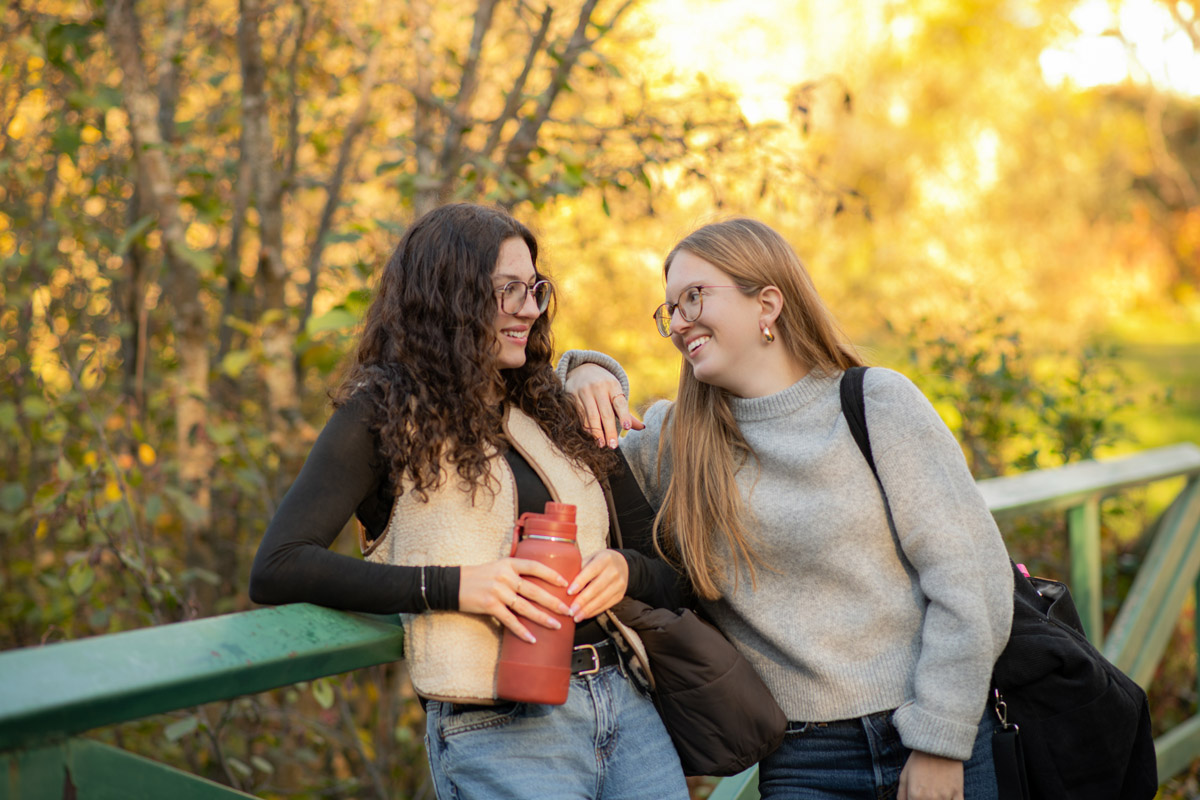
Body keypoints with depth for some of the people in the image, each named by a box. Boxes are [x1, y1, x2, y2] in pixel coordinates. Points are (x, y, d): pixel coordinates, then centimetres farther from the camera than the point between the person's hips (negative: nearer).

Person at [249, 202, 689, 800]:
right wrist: (453, 585, -19)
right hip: (499, 727, -5)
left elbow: (667, 562, 18)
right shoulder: (382, 415, 0)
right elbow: (275, 570, -13)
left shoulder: (556, 412, 17)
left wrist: (624, 570, -6)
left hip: (624, 702, 6)